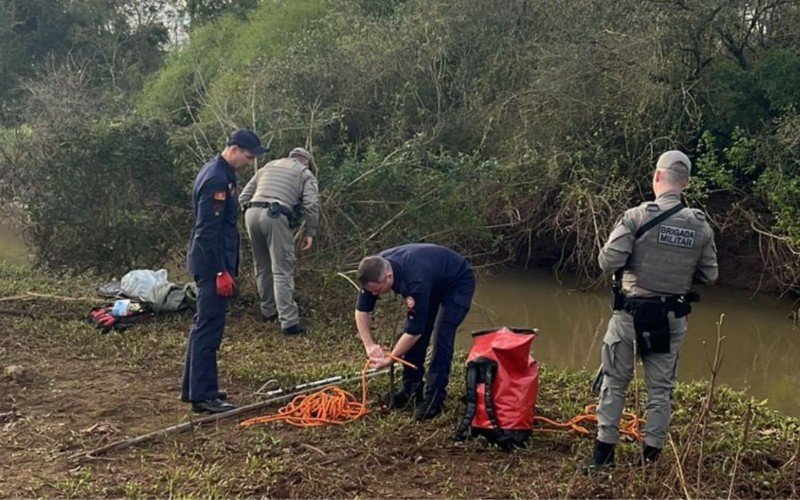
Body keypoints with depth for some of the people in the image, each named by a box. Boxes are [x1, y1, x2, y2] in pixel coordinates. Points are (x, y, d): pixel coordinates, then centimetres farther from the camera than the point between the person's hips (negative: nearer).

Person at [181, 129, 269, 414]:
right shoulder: (216, 180, -19)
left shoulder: (220, 172, 14)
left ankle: (192, 388, 25)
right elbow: (207, 230, -22)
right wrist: (221, 272, -22)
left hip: (209, 263, 11)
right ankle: (203, 396, -3)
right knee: (209, 329, -7)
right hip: (212, 264, -11)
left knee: (203, 326, 16)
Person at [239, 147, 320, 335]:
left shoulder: (267, 167, 30)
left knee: (262, 268, 20)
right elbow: (311, 205, 1)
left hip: (252, 213, 5)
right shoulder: (305, 174, 17)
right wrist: (310, 233, 7)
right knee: (282, 271, -5)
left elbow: (243, 198, 23)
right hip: (276, 216, -5)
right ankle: (289, 322, -8)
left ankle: (268, 311, 31)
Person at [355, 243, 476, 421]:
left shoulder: (416, 281, -43)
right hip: (434, 283, 7)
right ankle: (411, 390, 13)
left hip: (458, 283, -7)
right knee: (411, 335, 0)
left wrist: (390, 359, -23)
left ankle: (434, 398, -12)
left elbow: (415, 330, -33)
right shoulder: (375, 269, -22)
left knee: (441, 337, -18)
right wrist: (369, 345, -19)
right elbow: (361, 310, -9)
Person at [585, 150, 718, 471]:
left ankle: (604, 450, 13)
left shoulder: (637, 216, -13)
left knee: (614, 382, 10)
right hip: (673, 317, 3)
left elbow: (608, 261, -17)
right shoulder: (701, 225, -1)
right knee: (661, 388, 13)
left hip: (632, 312, -3)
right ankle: (651, 456, 18)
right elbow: (709, 275, 5)